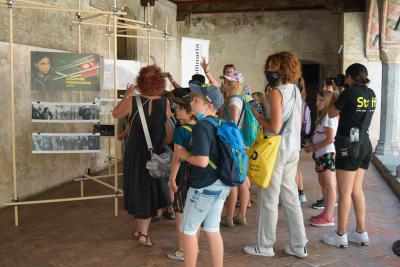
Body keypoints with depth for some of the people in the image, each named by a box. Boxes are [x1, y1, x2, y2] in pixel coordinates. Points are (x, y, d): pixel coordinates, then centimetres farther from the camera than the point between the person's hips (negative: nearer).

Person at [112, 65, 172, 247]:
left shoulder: (132, 101, -13)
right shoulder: (165, 102, -12)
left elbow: (116, 114, 5)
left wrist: (126, 96, 13)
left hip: (135, 151, 0)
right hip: (156, 152, 0)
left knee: (137, 188, 16)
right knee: (150, 189, 12)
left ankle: (141, 229, 28)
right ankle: (144, 233, 14)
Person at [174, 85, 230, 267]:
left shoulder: (202, 126, -19)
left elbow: (202, 161, -26)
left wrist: (185, 155, -11)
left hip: (204, 187, -8)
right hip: (221, 185, 8)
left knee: (188, 230, 8)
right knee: (212, 230, 16)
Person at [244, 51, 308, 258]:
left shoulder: (277, 92, -14)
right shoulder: (295, 90, 11)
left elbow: (275, 127, -21)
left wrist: (258, 117, -6)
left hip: (277, 150, -8)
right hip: (293, 149, 8)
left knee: (269, 199, 3)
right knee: (290, 197, 14)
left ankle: (264, 246, 14)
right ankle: (299, 245, 20)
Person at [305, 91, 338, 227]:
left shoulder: (329, 117, -12)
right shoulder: (322, 116, 17)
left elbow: (330, 139, -18)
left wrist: (314, 147, -13)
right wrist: (312, 145, 3)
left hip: (327, 154, -10)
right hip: (321, 155, 10)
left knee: (329, 185, -5)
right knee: (324, 185, 15)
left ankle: (328, 217, 0)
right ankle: (326, 213, 24)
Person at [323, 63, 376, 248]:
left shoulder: (350, 91, -12)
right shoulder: (371, 94, 10)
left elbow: (332, 113, -1)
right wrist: (339, 94, 18)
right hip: (365, 145, 8)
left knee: (344, 192, -1)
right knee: (357, 190, 15)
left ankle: (340, 236, 6)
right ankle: (361, 233, 20)